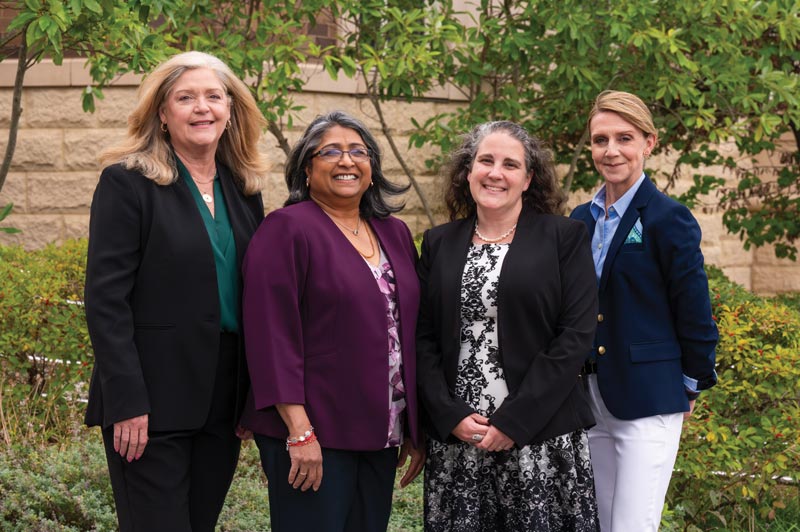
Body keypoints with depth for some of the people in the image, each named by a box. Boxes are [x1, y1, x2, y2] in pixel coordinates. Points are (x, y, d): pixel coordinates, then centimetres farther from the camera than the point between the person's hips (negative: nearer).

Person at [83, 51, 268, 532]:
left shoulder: (243, 190, 11)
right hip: (153, 404, -6)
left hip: (223, 402, 6)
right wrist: (127, 402, -17)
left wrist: (255, 399, 9)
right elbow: (106, 300, -11)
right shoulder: (128, 182, -6)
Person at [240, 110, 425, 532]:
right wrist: (299, 430, -19)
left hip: (381, 436, 6)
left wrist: (416, 431, 15)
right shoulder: (287, 229, -6)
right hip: (313, 436, -6)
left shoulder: (395, 234, 13)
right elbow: (271, 334, -13)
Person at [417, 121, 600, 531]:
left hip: (542, 438, -2)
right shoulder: (439, 244, 10)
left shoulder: (565, 238, 0)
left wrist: (514, 421, -12)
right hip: (455, 439, 3)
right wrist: (452, 416, -7)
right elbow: (423, 339, 8)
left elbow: (576, 335, -7)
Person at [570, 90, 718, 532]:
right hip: (588, 397, 6)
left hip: (647, 401, -6)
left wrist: (689, 385, -1)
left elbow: (694, 313, -7)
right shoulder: (581, 220, 8)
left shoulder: (669, 220, -10)